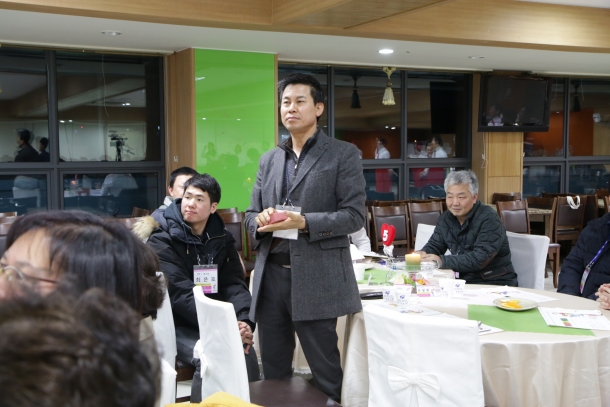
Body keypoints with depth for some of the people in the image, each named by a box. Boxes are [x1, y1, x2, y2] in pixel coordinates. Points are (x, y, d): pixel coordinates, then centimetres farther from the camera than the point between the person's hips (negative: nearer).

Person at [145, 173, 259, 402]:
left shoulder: (222, 239, 8)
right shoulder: (162, 240, -8)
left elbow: (234, 285, 0)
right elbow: (181, 293, -19)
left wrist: (244, 322, -21)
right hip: (176, 326, -4)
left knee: (246, 353, -21)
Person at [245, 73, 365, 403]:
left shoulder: (343, 155, 0)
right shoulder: (269, 159, 16)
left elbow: (354, 215, -7)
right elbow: (250, 215, 16)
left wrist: (303, 222, -19)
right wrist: (261, 219, -8)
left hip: (317, 280, -5)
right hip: (271, 276, 5)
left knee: (326, 374, 3)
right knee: (274, 373, 12)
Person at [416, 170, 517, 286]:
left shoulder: (489, 219, -16)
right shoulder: (445, 218, 6)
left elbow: (480, 258, -25)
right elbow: (434, 246, 10)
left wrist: (442, 261, -32)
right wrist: (422, 255, -15)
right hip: (463, 281, 6)